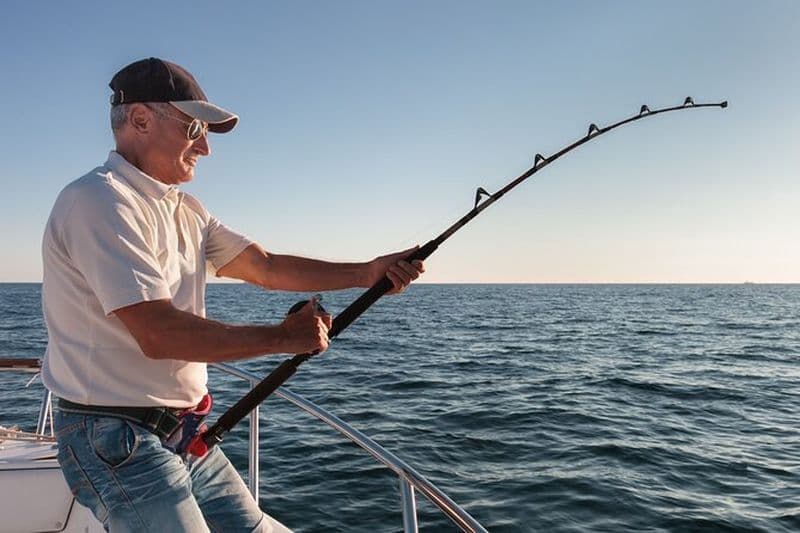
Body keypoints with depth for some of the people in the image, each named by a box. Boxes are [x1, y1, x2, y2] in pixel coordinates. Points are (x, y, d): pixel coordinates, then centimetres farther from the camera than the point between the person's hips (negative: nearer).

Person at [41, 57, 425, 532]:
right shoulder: (99, 200, -18)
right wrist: (282, 338, -18)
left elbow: (266, 267, 7)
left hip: (185, 434, 9)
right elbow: (157, 334, -26)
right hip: (116, 438, -8)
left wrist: (367, 272, -5)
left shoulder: (185, 211, 12)